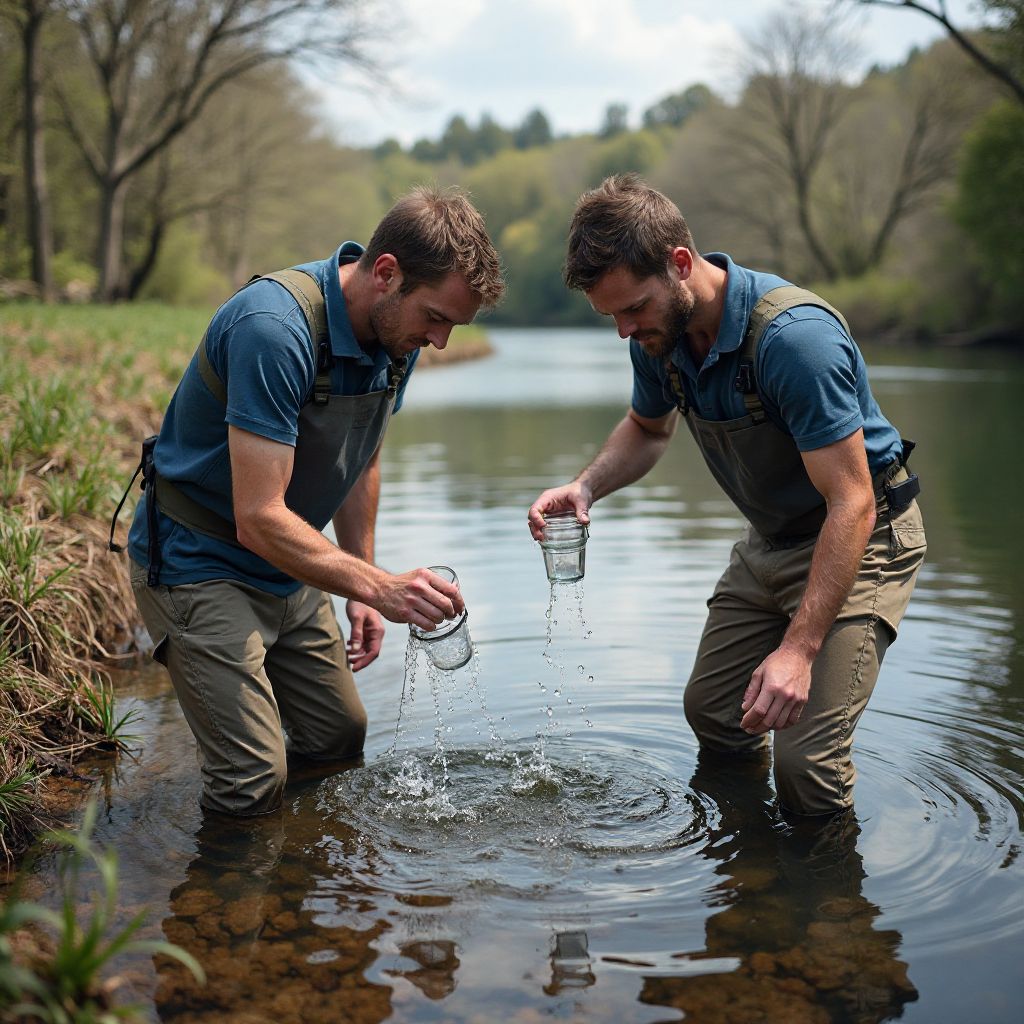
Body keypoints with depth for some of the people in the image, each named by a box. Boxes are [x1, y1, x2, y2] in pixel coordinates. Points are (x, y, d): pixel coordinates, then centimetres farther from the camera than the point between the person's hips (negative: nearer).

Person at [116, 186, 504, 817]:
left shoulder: (397, 332, -4)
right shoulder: (275, 327, -31)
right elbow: (260, 518, -33)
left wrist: (361, 591, 10)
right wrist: (380, 587, -39)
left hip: (289, 570, 8)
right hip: (200, 564, -8)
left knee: (342, 739, 14)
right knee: (254, 786, -13)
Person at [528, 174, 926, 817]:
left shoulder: (793, 335, -34)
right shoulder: (659, 331, -9)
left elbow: (851, 504, -33)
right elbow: (648, 429, 13)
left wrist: (800, 648, -37)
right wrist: (587, 487, -8)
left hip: (862, 537, -8)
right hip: (770, 540, 8)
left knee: (804, 759, -17)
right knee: (710, 712, 15)